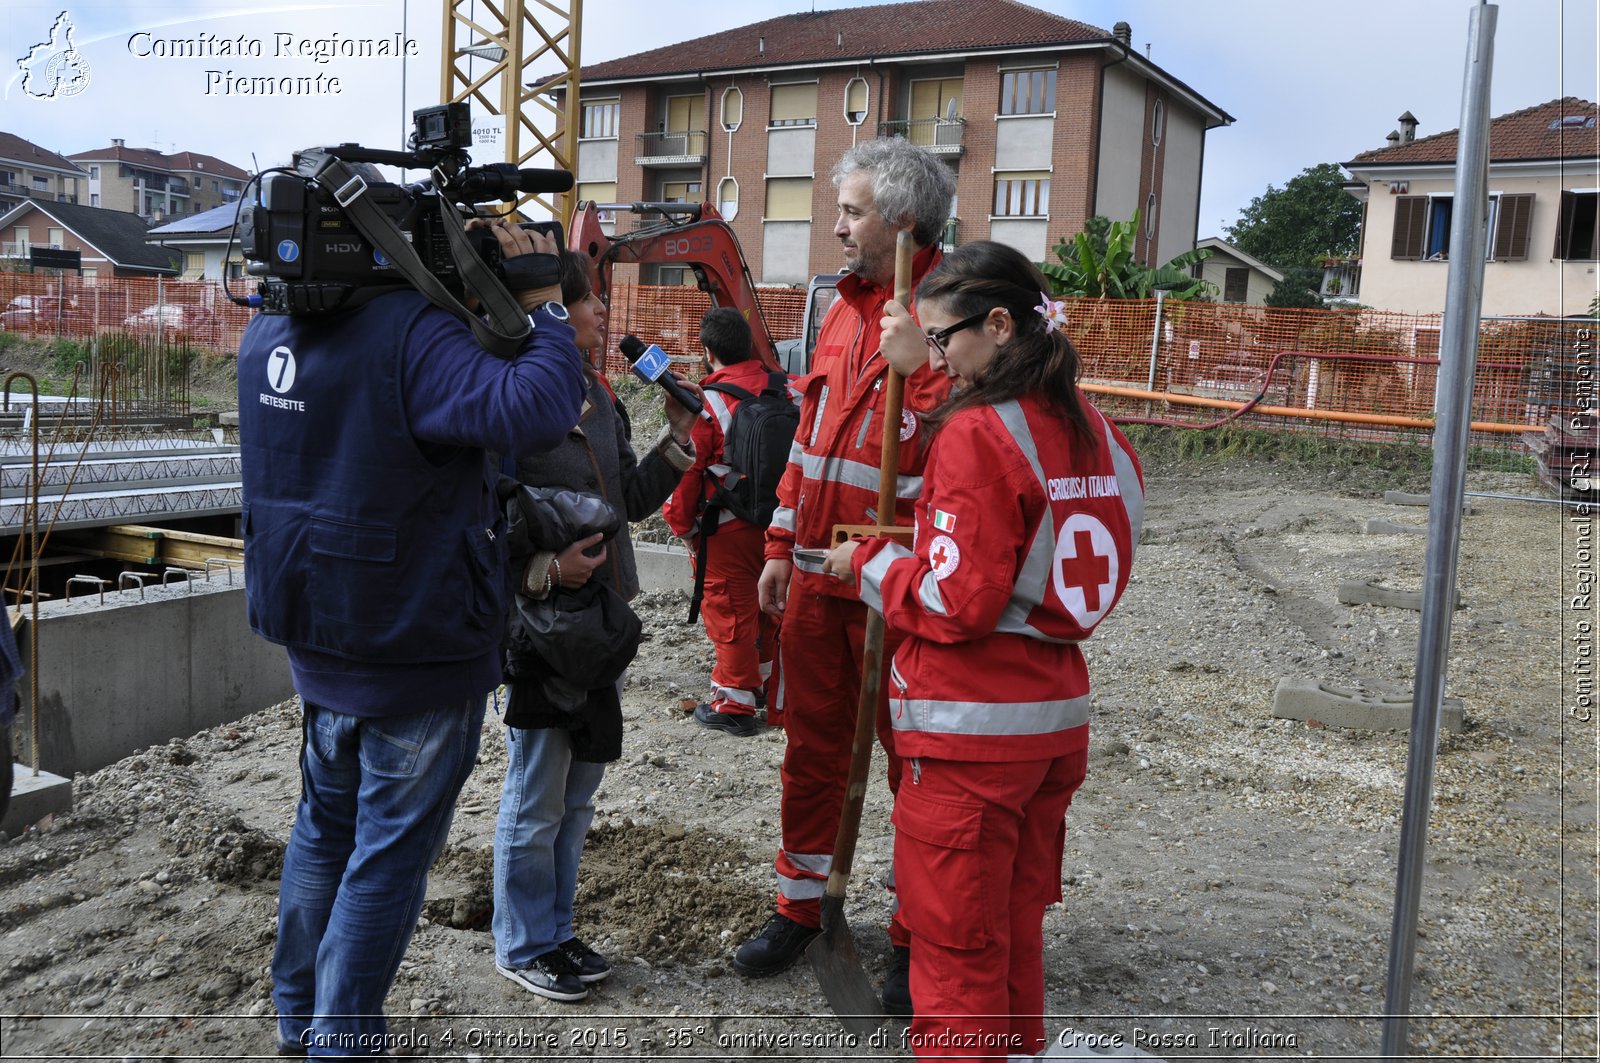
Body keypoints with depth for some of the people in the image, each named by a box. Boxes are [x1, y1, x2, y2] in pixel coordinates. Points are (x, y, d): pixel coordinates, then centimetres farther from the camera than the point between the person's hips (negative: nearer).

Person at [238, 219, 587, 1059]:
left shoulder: (268, 334, 0)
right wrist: (540, 296, -20)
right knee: (390, 850, 8)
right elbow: (534, 411, -35)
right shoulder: (409, 333, -24)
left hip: (315, 639, 8)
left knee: (326, 823, 24)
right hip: (417, 652, -8)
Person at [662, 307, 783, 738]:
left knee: (730, 612, 3)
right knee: (768, 605, 20)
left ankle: (734, 704, 11)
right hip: (775, 522, 7)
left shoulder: (706, 403, -18)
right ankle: (768, 682, 37)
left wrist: (681, 523, 0)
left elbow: (686, 471, -14)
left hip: (726, 530, -6)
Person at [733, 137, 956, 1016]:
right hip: (816, 576, 7)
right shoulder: (843, 310, 12)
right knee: (811, 746, 16)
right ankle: (798, 907, 33)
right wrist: (782, 546, 13)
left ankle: (917, 940, 22)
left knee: (915, 761, 7)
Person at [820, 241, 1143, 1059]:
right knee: (1016, 930, 21)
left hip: (970, 729, -8)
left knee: (957, 948, 7)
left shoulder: (975, 433, -18)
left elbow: (958, 601, -21)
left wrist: (868, 562, -4)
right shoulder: (1090, 428, 5)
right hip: (1058, 716, 8)